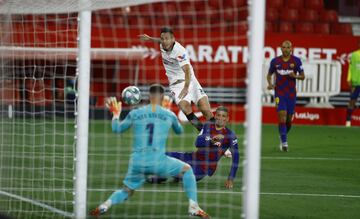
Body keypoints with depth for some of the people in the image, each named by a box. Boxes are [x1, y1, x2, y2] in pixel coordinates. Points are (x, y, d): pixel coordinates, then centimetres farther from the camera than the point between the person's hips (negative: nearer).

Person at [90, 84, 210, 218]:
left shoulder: (135, 114, 6)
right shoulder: (169, 115, 5)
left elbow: (117, 129, 21)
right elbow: (179, 131, 27)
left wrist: (116, 114, 40)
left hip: (137, 163, 2)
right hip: (158, 162, -2)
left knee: (126, 191, 24)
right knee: (187, 170, 21)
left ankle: (105, 205, -5)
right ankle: (193, 207, 10)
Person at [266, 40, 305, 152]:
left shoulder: (296, 61, -2)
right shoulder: (275, 61, 0)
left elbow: (302, 76, 4)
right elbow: (269, 74, 13)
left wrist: (295, 76, -17)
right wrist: (270, 83, -7)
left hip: (291, 94, 1)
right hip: (279, 93, -1)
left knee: (289, 119, 8)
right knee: (282, 116, -15)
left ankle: (283, 137, 35)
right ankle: (284, 142, -14)